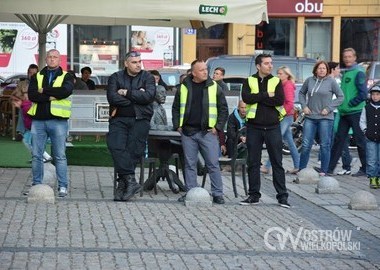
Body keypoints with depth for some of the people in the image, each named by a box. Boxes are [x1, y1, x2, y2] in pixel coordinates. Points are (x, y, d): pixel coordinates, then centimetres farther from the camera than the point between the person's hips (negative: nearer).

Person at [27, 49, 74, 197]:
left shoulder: (66, 77, 7)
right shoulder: (36, 77, 13)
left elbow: (66, 91, -14)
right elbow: (31, 95, -4)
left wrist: (44, 90, -8)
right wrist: (51, 96, -14)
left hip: (58, 120, -3)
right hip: (38, 120, 3)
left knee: (60, 156, -2)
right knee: (36, 155, 5)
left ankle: (63, 186, 1)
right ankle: (36, 185, 13)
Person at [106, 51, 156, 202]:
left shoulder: (147, 77, 12)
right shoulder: (116, 77, 13)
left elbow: (149, 96, -7)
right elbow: (112, 97, -5)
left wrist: (126, 93, -6)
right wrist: (136, 97, -6)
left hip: (140, 119, -1)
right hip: (119, 119, 1)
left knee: (134, 149, -13)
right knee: (115, 146, -20)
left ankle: (122, 183, -9)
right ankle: (130, 181, -23)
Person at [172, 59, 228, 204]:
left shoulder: (214, 87, 3)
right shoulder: (183, 87, 7)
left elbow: (223, 109, 5)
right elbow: (175, 108, 15)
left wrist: (218, 127, -3)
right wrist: (177, 126, 5)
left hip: (207, 132, -2)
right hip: (188, 132, 2)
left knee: (213, 164, -3)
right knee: (190, 164, 6)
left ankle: (217, 194, 2)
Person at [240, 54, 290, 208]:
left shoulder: (276, 82, 6)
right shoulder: (249, 81, 6)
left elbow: (280, 100, -11)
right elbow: (246, 98, -13)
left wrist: (258, 98, -11)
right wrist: (266, 95, -12)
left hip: (272, 127, 0)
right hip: (254, 127, 1)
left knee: (277, 163, 1)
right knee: (253, 163, 6)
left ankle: (282, 196, 4)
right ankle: (254, 195, 15)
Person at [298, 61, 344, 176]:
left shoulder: (331, 81, -3)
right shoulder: (309, 80, 5)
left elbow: (340, 97, 0)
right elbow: (301, 93, 18)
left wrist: (329, 108, -7)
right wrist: (304, 106, 4)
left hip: (325, 118, -2)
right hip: (310, 117, 3)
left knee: (325, 145, 2)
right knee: (306, 145, 1)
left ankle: (323, 171, 10)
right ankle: (301, 169, 10)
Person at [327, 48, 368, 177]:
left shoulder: (358, 72, -10)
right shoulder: (345, 73, 15)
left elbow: (363, 93, -16)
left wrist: (350, 103, -13)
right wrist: (341, 104, 11)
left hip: (356, 112, -8)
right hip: (344, 113, 8)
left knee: (360, 141, -1)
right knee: (338, 140, 9)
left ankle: (365, 169, 7)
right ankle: (329, 167, 11)